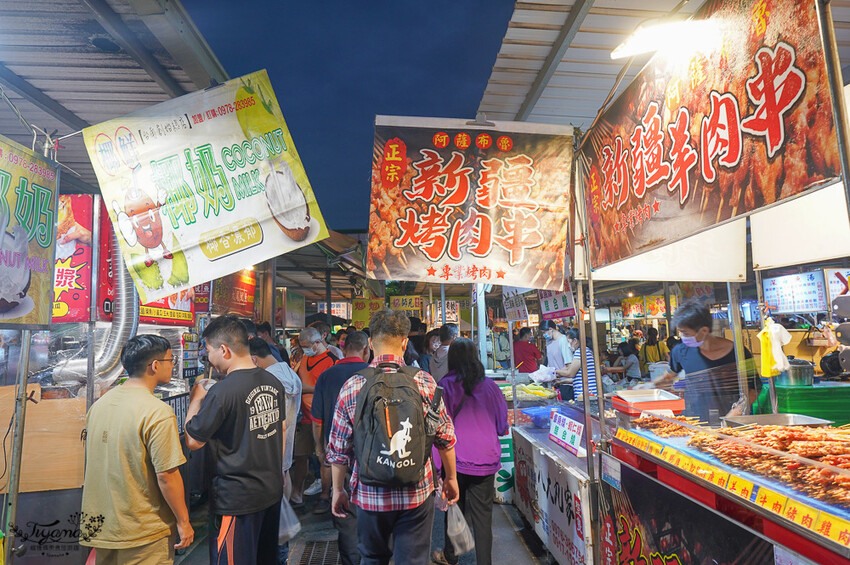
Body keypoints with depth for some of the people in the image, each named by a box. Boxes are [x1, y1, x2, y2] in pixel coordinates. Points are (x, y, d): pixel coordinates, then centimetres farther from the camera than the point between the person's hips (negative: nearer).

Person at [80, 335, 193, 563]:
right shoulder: (158, 412, -22)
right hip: (143, 533, -7)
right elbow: (167, 475, -22)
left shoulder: (100, 403, 2)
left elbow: (96, 462, 13)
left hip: (100, 525, 7)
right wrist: (183, 521, -10)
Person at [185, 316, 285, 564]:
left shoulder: (222, 392, -22)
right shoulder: (273, 383, 1)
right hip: (272, 490, 7)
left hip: (236, 499, -7)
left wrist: (195, 400, 0)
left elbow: (193, 441, -12)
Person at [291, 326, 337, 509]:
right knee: (300, 456, 10)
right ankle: (297, 495, 22)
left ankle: (325, 496, 16)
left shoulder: (331, 360, -11)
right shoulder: (305, 359, 13)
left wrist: (305, 388, -17)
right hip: (304, 415, 6)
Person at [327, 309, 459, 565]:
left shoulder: (351, 387, -9)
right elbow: (445, 438, -2)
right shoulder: (425, 382, -9)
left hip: (369, 495, 1)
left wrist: (338, 489, 12)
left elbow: (339, 449, -2)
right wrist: (451, 477, 13)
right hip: (416, 494, -1)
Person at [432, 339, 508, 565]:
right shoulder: (489, 386, -1)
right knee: (483, 515, 7)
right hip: (486, 461, 1)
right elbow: (502, 426, 9)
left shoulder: (445, 386, -8)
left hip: (455, 459, -1)